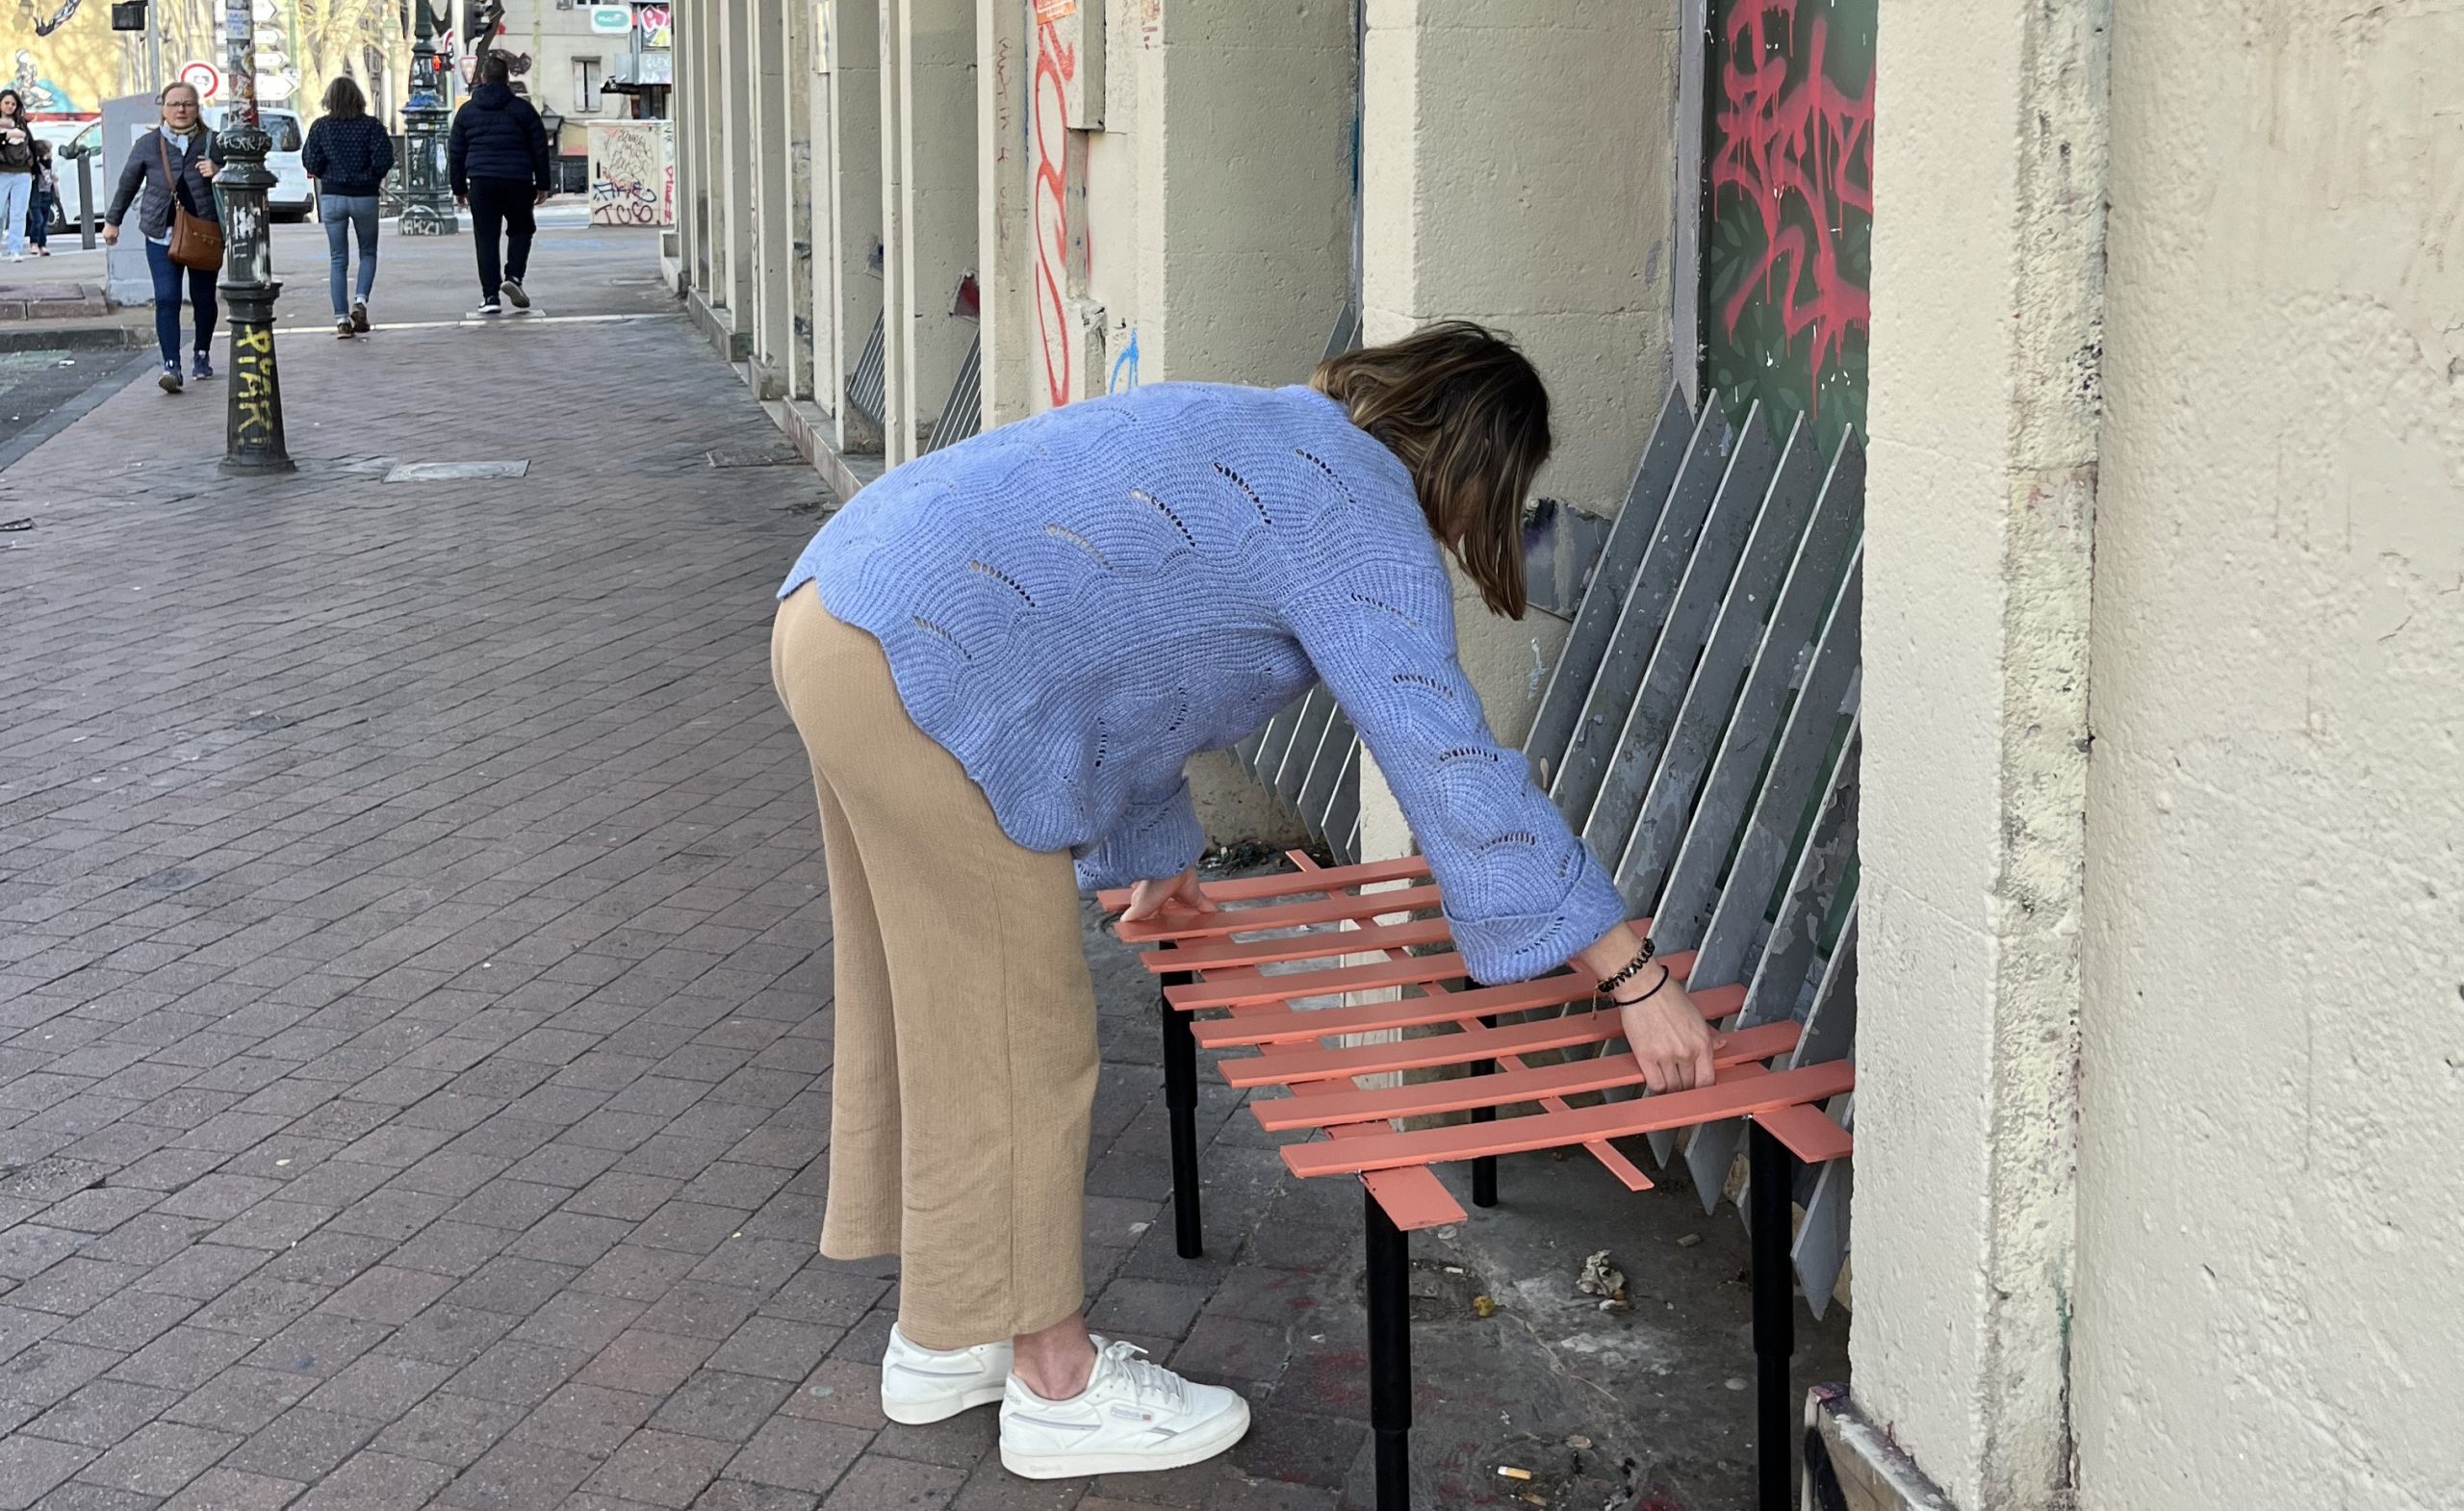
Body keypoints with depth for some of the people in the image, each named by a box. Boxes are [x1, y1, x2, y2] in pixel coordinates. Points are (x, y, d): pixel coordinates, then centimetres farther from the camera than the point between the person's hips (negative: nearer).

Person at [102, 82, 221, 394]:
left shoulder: (211, 142, 1)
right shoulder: (147, 145, 4)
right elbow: (128, 184, 16)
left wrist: (218, 172, -16)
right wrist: (112, 220, 21)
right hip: (162, 235, 0)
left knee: (203, 297, 12)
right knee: (166, 299, -10)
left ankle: (203, 355, 33)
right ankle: (171, 365, -13)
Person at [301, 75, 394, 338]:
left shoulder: (321, 127, -3)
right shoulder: (371, 125, -7)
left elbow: (311, 163, -5)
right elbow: (384, 159, -12)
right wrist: (374, 177, 8)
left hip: (332, 196, 1)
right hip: (365, 196, -1)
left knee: (338, 259, 7)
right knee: (368, 253, 16)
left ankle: (341, 319, 1)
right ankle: (360, 301, -7)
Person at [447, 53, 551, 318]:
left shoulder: (467, 111, 8)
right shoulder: (522, 109, 3)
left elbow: (456, 154, 11)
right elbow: (540, 147, 3)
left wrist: (459, 189, 17)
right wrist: (542, 184, 10)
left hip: (481, 183, 1)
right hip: (517, 181, -1)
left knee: (486, 238, 3)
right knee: (521, 229, 17)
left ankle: (490, 296, -1)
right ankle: (513, 276, -4)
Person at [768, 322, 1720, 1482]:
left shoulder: (1267, 434, 23)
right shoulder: (1367, 525, -7)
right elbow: (1454, 771, -14)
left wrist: (1148, 850, 44)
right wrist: (1637, 981, -11)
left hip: (828, 614, 11)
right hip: (927, 680, -11)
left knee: (919, 1016, 20)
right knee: (1017, 1039, 2)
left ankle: (941, 1338, 34)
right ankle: (1057, 1386, 16)